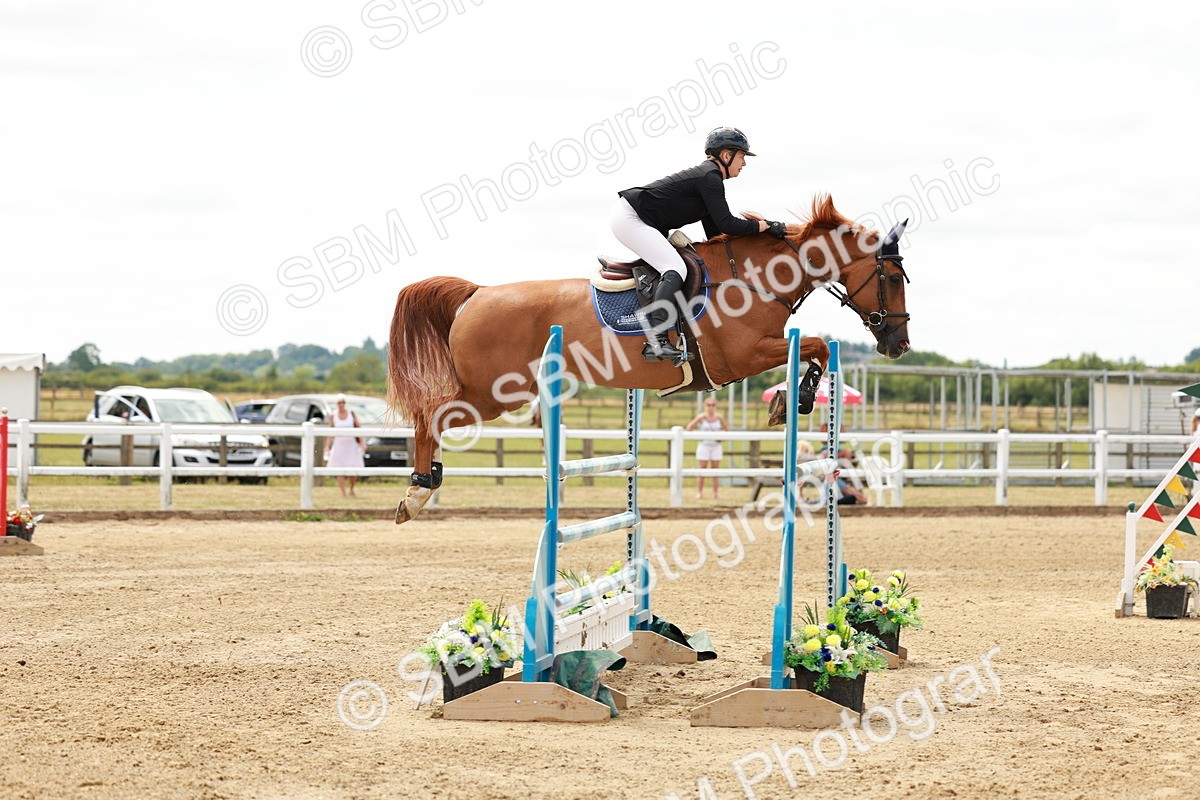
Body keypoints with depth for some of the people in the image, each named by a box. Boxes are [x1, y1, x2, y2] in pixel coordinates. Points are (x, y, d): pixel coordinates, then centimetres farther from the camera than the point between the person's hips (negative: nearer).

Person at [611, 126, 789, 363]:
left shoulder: (707, 176, 17)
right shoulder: (710, 178, -14)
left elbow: (714, 234, 18)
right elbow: (726, 225, -19)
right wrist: (766, 226, -13)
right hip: (629, 218, -11)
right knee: (675, 269, -20)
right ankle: (657, 341, -31)